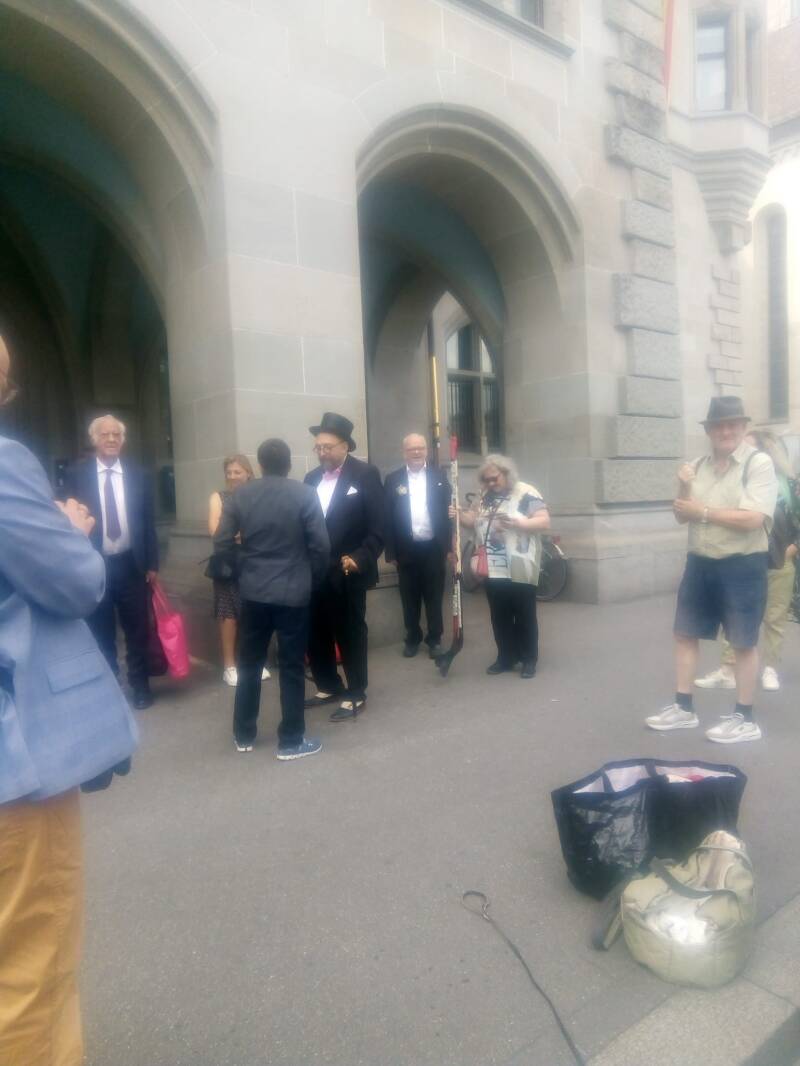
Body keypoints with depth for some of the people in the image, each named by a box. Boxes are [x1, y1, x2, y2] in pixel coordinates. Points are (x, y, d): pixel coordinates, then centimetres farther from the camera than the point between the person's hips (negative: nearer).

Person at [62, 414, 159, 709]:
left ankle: (140, 685, 27)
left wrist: (152, 564, 4)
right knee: (101, 632, 12)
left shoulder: (138, 475, 3)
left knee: (137, 629, 11)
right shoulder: (76, 475, -2)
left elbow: (148, 522, 6)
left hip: (131, 564, 1)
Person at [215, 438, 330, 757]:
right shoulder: (305, 494, -7)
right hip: (294, 592, -3)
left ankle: (244, 736, 26)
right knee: (292, 667, 6)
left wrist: (243, 572, 14)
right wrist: (313, 579, 5)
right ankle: (291, 741, 14)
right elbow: (321, 545, -11)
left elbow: (222, 543, 0)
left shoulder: (238, 495, 1)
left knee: (249, 664, 15)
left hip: (253, 591, 3)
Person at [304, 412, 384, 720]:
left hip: (347, 572, -5)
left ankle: (355, 695, 22)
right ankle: (328, 687, 31)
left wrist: (360, 559, -23)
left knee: (350, 634, 6)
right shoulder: (311, 478, 11)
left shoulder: (366, 474, -7)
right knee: (315, 633, 12)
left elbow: (378, 527, -12)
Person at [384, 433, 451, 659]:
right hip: (406, 550, 0)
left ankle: (435, 639, 21)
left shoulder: (440, 476, 4)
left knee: (434, 597, 9)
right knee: (409, 598, 9)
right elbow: (387, 518, 0)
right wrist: (390, 552, -3)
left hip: (433, 548, 0)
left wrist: (448, 546, -4)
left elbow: (448, 511, 2)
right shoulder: (393, 479, 2)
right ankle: (412, 638, 24)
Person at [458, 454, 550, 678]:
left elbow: (545, 521, -13)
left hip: (519, 571, -6)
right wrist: (460, 516, 1)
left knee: (525, 616, 5)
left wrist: (519, 523, -26)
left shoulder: (526, 493, -8)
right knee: (499, 616, 12)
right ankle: (506, 657, 23)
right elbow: (476, 522, 20)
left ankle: (529, 659, 16)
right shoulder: (485, 497, 13)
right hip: (493, 570, 6)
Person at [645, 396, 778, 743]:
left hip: (743, 565, -6)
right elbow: (682, 516, 9)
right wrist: (684, 489, -10)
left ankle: (745, 718, 18)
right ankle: (683, 708, 23)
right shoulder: (698, 466, 9)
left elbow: (753, 519, -20)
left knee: (743, 642, 5)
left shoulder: (759, 463, -10)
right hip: (700, 562, 6)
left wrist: (703, 512, -13)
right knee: (685, 634, 10)